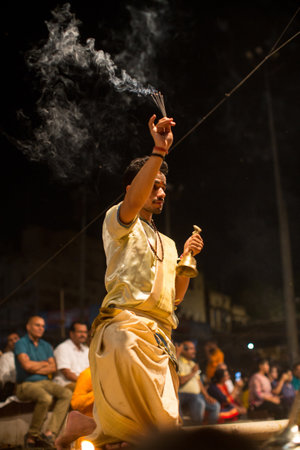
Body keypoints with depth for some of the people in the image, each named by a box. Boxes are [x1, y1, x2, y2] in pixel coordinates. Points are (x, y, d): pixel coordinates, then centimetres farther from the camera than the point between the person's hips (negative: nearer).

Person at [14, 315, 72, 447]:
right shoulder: (21, 344, -1)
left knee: (66, 393, -20)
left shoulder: (46, 346, 17)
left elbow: (53, 368, 5)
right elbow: (26, 365, -17)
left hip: (44, 382, 6)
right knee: (45, 398, -35)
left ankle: (50, 433, -27)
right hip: (26, 384, -6)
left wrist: (35, 369, -8)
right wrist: (44, 363, 0)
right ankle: (32, 435, -16)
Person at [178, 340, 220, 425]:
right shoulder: (179, 363, -8)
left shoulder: (192, 364, 21)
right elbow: (180, 381, -22)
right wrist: (193, 372, -9)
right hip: (184, 394, -9)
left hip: (196, 395, 9)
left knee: (215, 405, 1)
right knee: (200, 403, -33)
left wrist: (206, 396, 9)